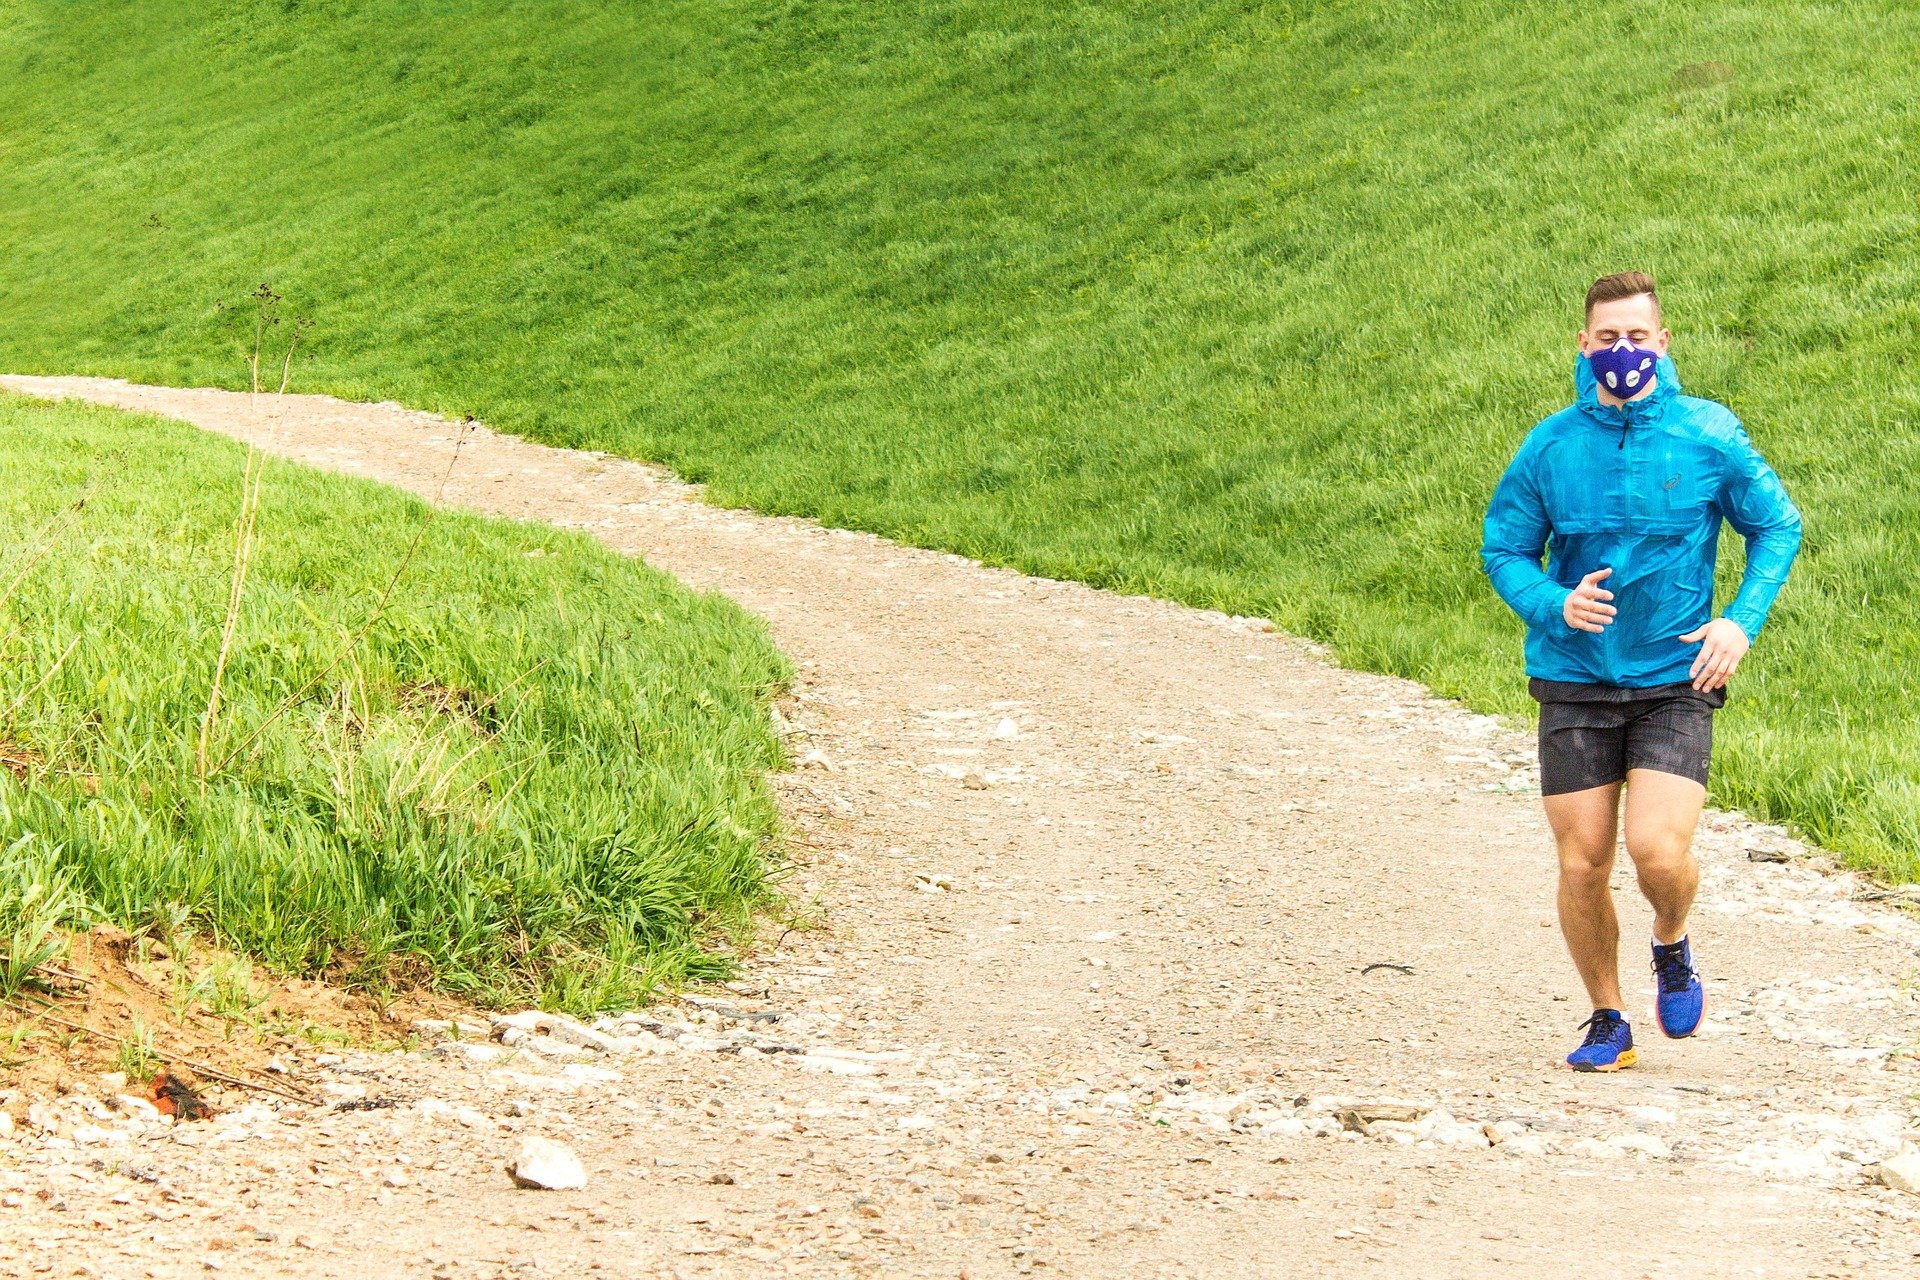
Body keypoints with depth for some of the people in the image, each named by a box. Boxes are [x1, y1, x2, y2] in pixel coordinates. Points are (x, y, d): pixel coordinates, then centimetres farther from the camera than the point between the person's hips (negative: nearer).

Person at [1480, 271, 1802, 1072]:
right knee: (1582, 867, 1)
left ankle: (1672, 947, 19)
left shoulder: (1710, 436, -3)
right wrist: (1555, 605, -14)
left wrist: (1742, 621, -6)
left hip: (1675, 683, -1)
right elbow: (1503, 549, 6)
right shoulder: (1551, 446, -2)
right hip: (1575, 684, 1)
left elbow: (1777, 527, 8)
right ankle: (1607, 1021, 22)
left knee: (1658, 851, -16)